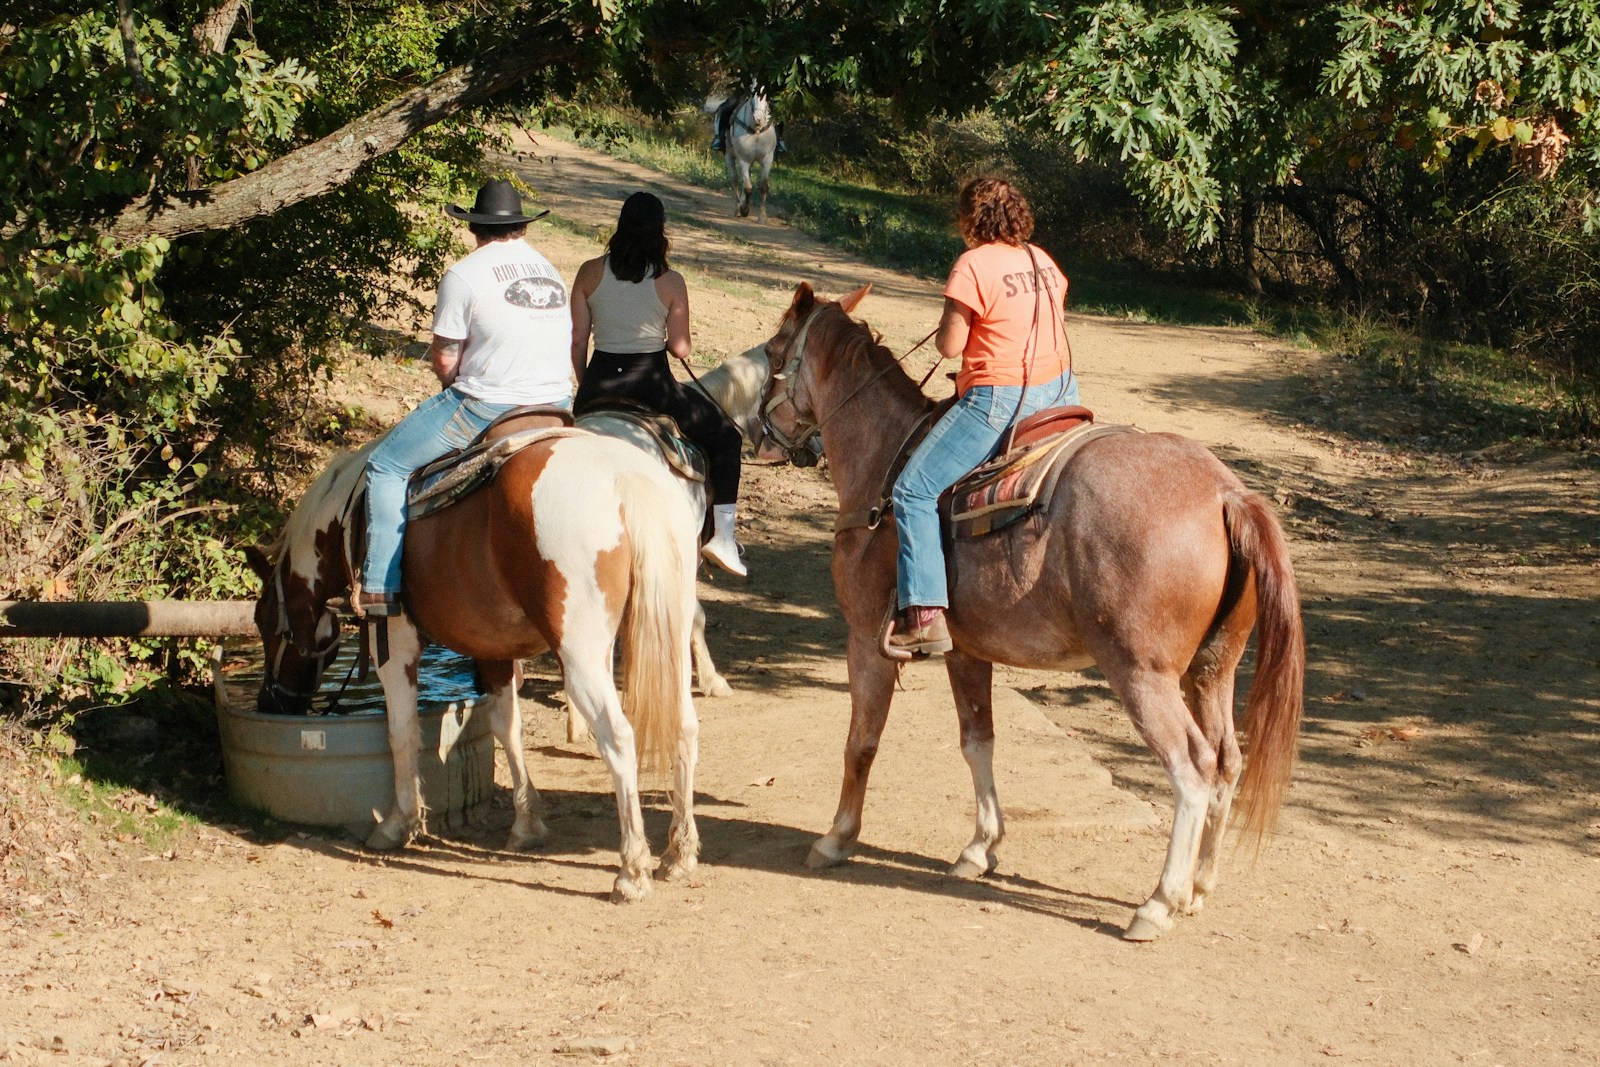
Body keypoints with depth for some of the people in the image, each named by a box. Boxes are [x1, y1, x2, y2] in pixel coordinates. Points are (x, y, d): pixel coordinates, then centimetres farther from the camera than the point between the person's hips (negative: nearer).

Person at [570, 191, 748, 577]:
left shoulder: (589, 273, 0)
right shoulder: (671, 282, -7)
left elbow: (577, 340, 3)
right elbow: (681, 348, -4)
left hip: (599, 387, 3)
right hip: (651, 386, -2)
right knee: (724, 438, 15)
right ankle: (722, 534, 8)